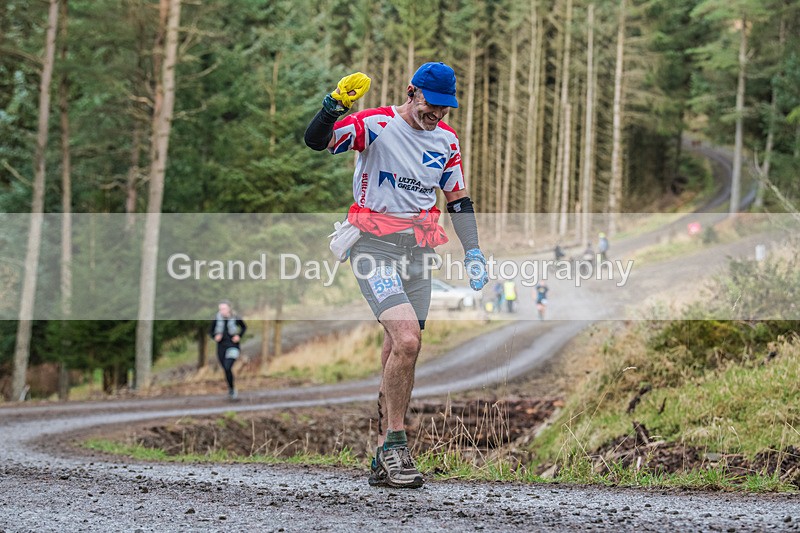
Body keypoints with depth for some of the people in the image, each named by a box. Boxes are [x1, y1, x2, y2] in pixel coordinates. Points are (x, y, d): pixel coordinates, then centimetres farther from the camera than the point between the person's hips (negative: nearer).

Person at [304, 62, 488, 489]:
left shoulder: (446, 140, 11)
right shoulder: (377, 124, -8)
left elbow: (458, 198, 20)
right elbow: (315, 141, -19)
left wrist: (473, 252, 12)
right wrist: (335, 105, -36)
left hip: (418, 252, 6)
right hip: (374, 245, -6)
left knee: (400, 356, 5)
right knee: (406, 341, -23)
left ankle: (383, 462, 12)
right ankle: (395, 446, -13)